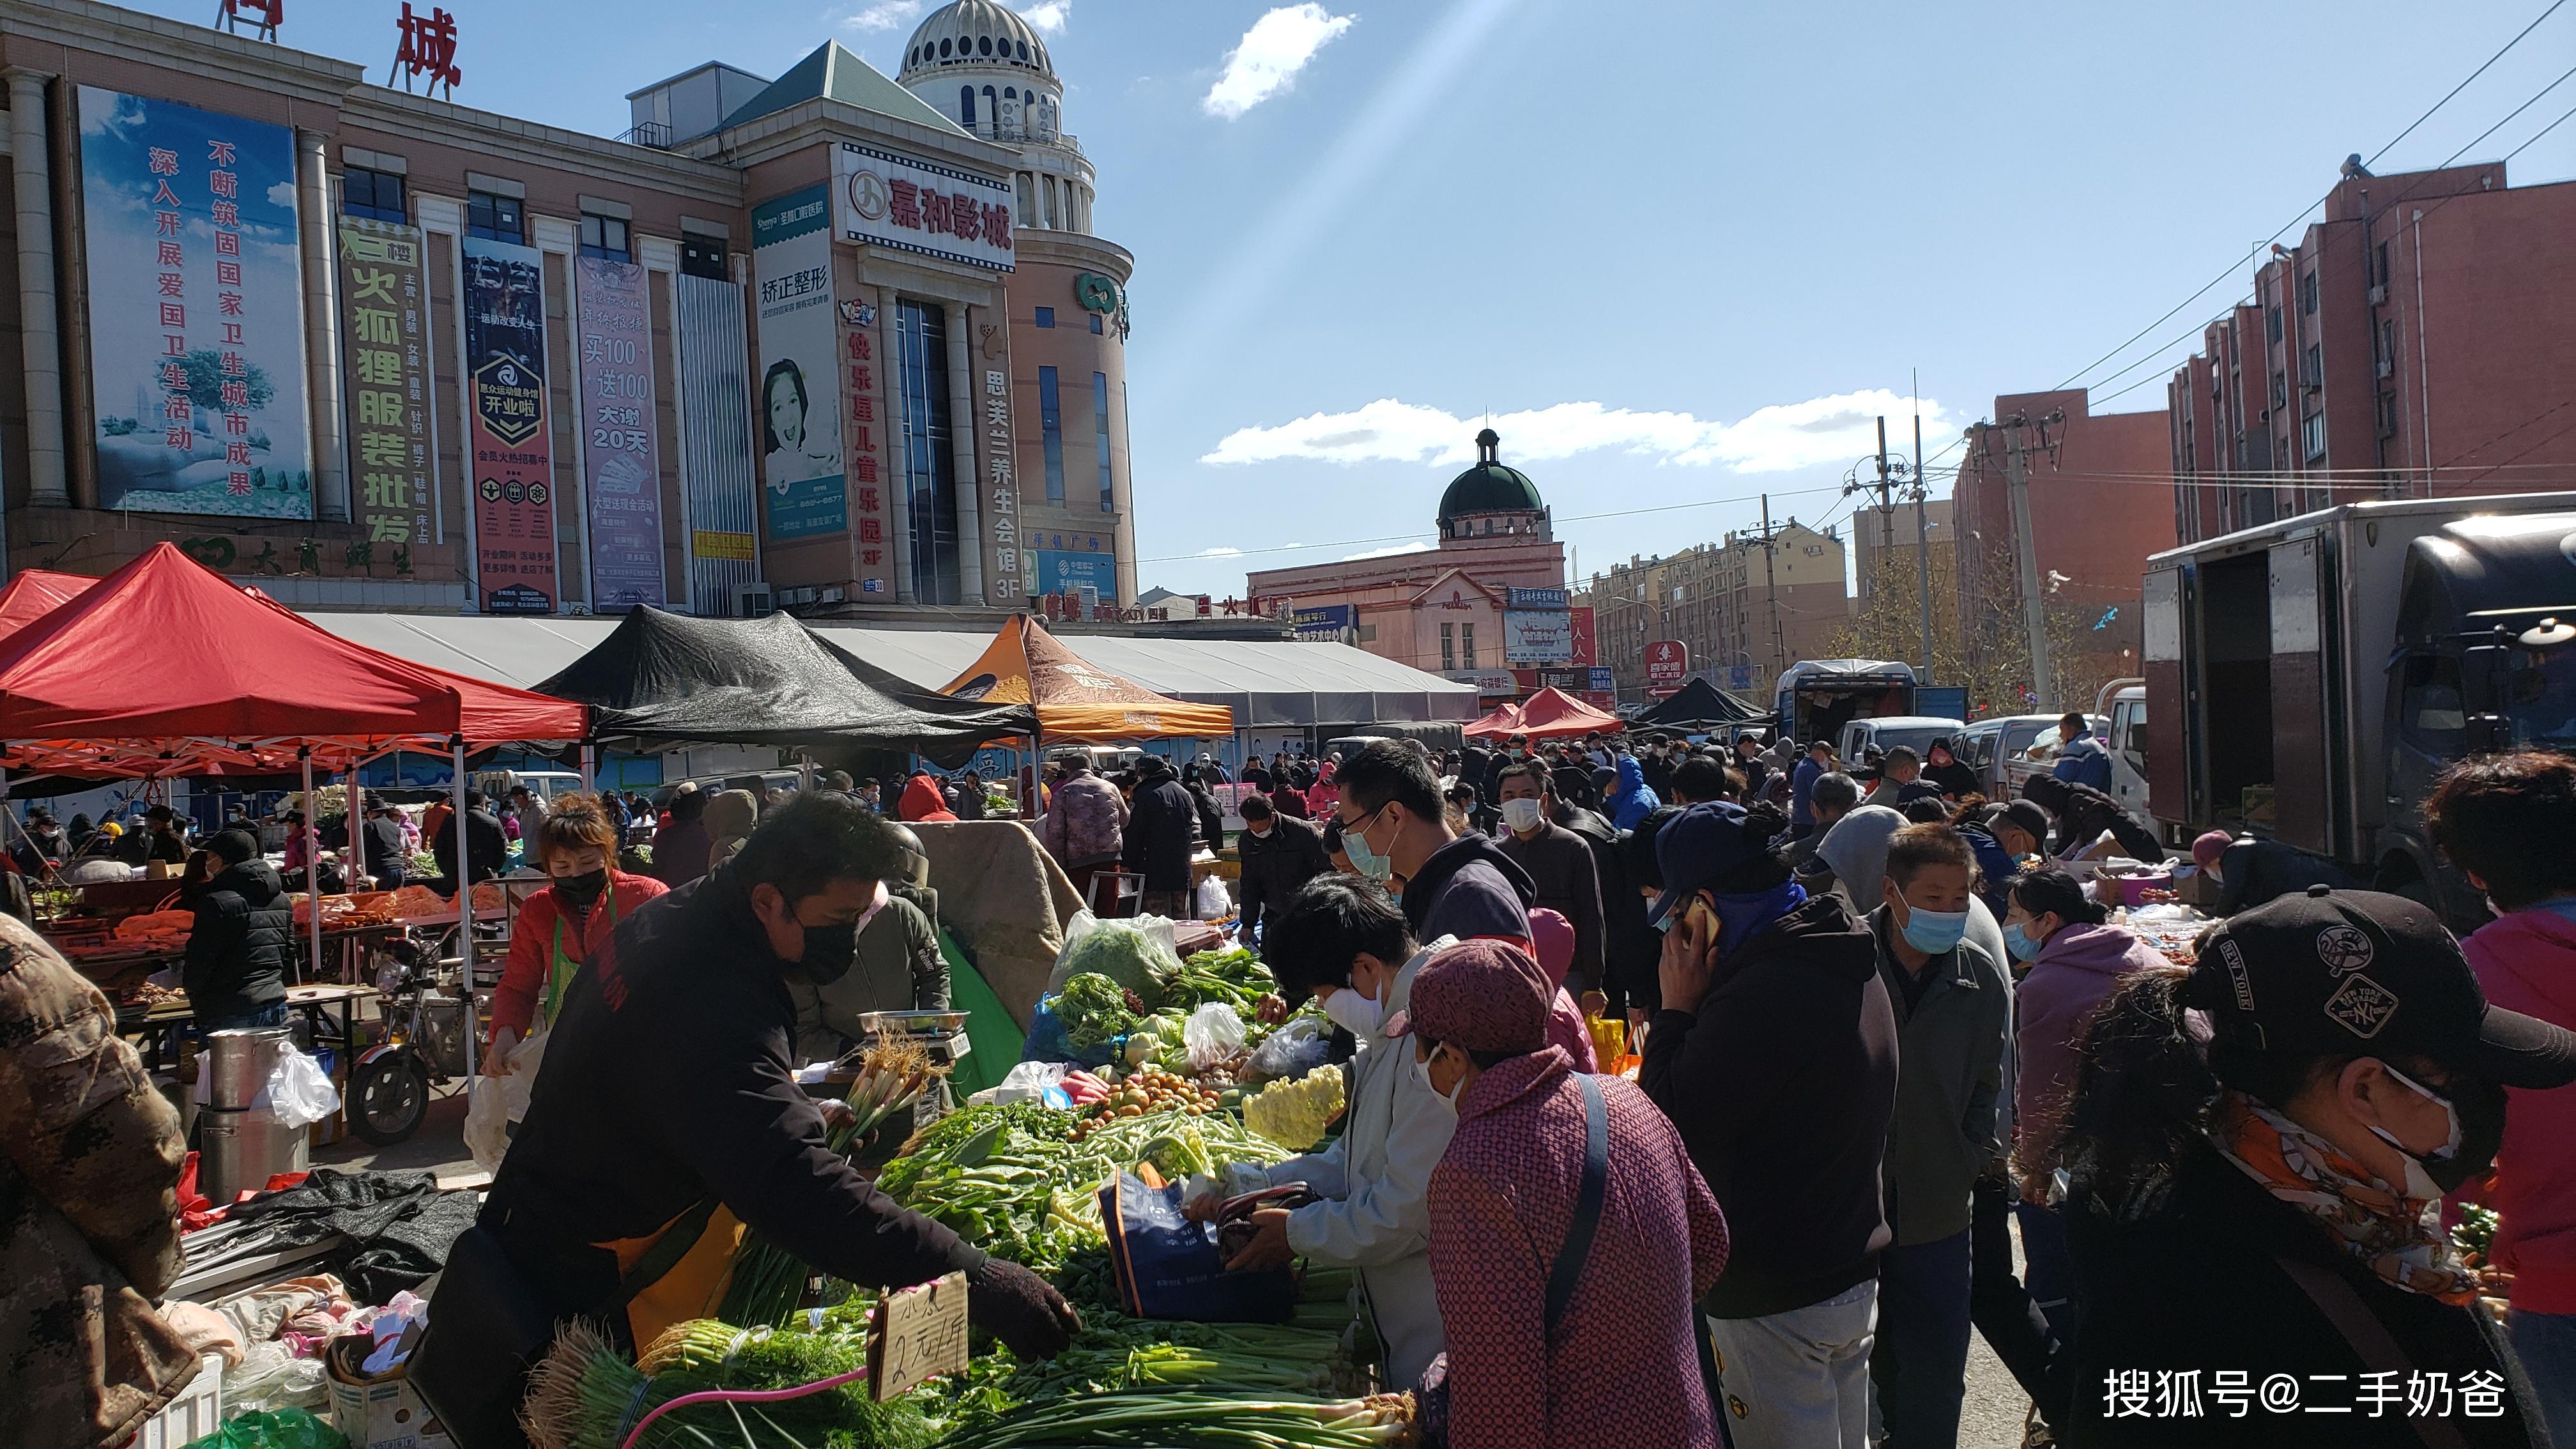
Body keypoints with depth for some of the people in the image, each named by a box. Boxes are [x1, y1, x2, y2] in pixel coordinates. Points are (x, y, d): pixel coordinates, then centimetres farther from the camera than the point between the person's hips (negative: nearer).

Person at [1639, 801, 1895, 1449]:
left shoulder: (1760, 994, -29)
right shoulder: (1854, 966, 4)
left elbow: (1670, 1131, -22)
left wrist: (1677, 1010, -14)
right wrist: (1699, 1009, 5)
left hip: (1776, 1300, -9)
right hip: (1854, 1272, 9)